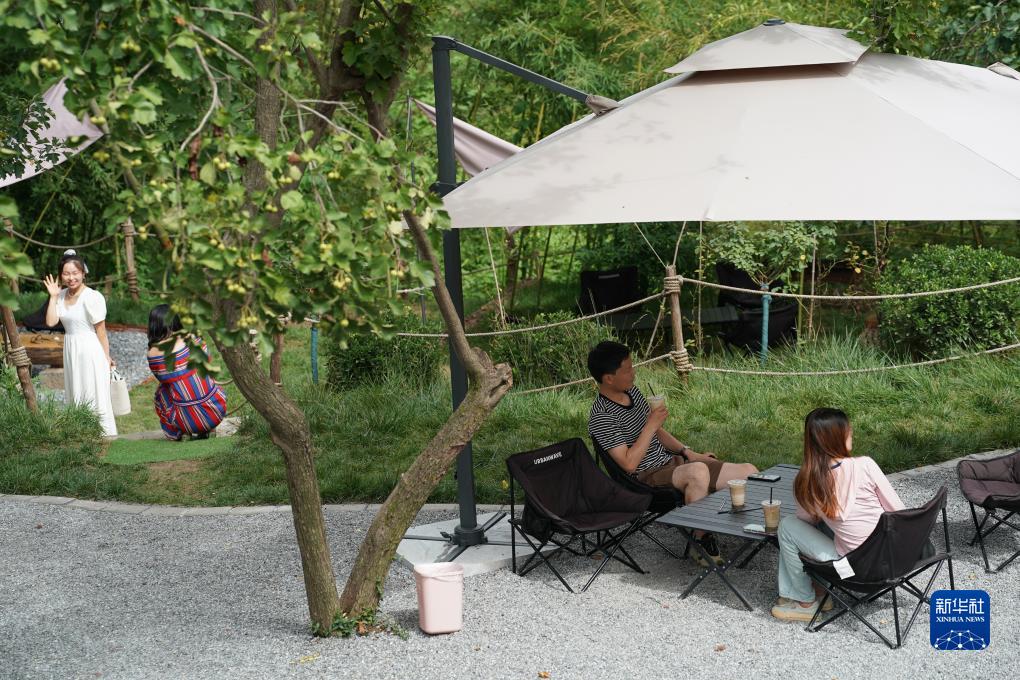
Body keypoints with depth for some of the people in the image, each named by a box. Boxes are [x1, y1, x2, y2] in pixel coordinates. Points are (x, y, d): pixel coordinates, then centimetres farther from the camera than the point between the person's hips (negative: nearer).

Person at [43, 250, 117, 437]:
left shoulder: (92, 297, -16)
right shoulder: (62, 295, 4)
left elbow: (101, 331, -11)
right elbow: (51, 322, -5)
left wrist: (106, 357, -7)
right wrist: (53, 297, -5)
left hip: (90, 351, -7)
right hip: (71, 350, 7)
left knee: (95, 396, -3)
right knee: (74, 395, 13)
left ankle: (108, 434, 5)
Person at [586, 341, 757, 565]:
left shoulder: (632, 391, 10)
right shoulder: (601, 418, -18)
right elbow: (629, 463, -23)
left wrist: (688, 453, 10)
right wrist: (651, 425, -21)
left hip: (672, 462, 8)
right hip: (649, 479, -8)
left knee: (749, 472, -7)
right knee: (698, 472, -39)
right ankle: (702, 540, -19)